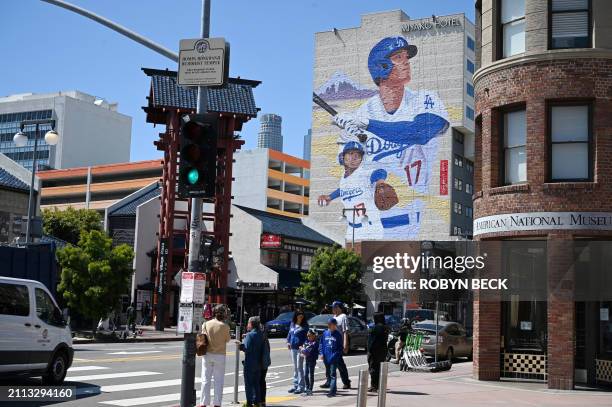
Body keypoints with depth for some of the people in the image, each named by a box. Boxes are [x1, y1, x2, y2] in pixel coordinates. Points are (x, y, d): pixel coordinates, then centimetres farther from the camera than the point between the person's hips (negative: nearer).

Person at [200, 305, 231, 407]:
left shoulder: (206, 324, -4)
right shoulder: (225, 326, -10)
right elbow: (227, 340, 1)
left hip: (207, 354, 2)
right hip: (220, 355, -2)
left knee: (206, 379, 8)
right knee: (218, 380, 6)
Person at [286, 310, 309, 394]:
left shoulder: (304, 325, -5)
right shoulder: (292, 324, 10)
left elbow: (307, 336, -8)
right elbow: (290, 333, 20)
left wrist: (303, 345, -19)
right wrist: (288, 342, 8)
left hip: (300, 348, -6)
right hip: (293, 348, 6)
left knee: (299, 367, -5)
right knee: (295, 367, 13)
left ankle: (301, 386, 0)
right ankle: (295, 385, 21)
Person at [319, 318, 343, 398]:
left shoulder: (338, 334, -4)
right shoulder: (325, 333, 7)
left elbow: (340, 346, -3)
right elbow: (321, 344, 11)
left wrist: (336, 355, -14)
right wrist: (321, 353, 0)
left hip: (334, 358, -5)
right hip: (326, 357, 5)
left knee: (332, 374, -7)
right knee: (328, 374, 12)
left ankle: (332, 391, -8)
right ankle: (332, 390, 22)